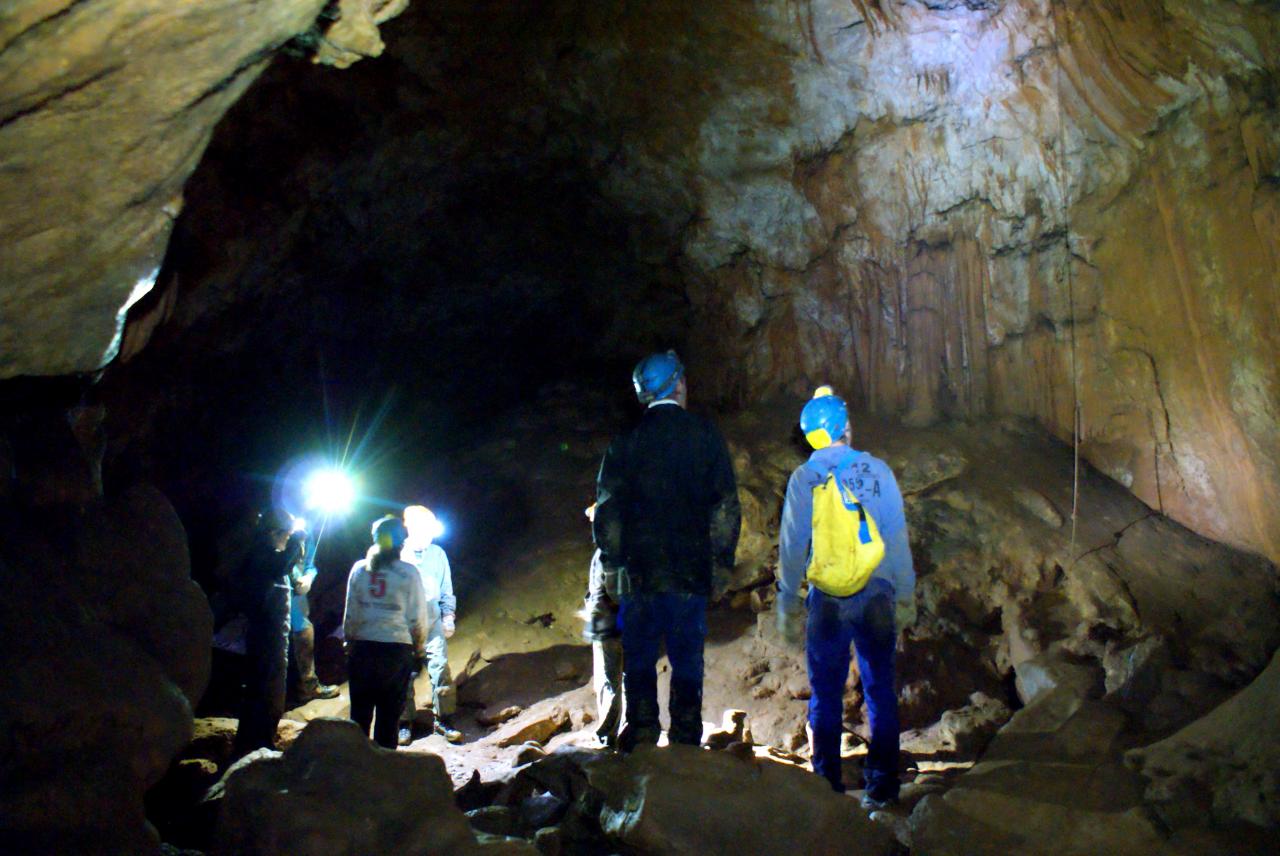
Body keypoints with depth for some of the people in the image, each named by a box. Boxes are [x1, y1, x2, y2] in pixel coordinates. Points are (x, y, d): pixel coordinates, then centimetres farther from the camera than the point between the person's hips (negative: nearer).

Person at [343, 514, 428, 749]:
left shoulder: (359, 569, -1)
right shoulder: (408, 573, -8)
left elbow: (350, 613, 3)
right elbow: (417, 618, -5)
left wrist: (349, 641, 17)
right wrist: (418, 645, 11)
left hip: (362, 648, 2)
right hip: (397, 648, -2)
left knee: (360, 711, 12)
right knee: (389, 712, 7)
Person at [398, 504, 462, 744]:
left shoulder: (437, 554, 4)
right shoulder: (398, 554, -5)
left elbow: (446, 589, 13)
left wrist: (449, 616, 6)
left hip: (433, 624, 2)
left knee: (440, 669, -4)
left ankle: (442, 719, 7)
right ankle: (405, 722, 17)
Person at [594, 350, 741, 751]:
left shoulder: (626, 441, 0)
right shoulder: (705, 435, 0)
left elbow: (607, 510, 0)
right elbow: (726, 506, 0)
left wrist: (611, 565, 8)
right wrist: (722, 560, 7)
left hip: (639, 571, 0)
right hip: (692, 571, 0)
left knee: (639, 659, 8)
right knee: (688, 660, 7)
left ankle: (641, 739, 7)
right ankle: (685, 744, 10)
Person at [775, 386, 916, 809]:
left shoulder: (804, 477, -2)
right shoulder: (877, 470, -1)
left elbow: (792, 544, 0)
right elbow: (898, 536, 2)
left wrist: (788, 604, 7)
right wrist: (906, 596, 10)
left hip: (828, 597, -1)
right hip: (877, 593, 1)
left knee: (826, 695, 7)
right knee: (880, 691, 8)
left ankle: (828, 786, 11)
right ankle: (881, 785, 11)